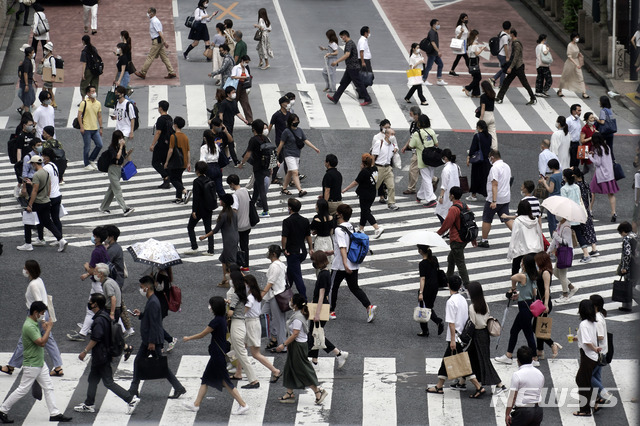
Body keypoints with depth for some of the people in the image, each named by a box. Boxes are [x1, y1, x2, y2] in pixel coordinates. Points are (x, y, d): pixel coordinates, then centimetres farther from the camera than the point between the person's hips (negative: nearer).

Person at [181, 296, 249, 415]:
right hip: (218, 355, 10)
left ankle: (243, 405, -3)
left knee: (226, 382, -4)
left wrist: (188, 338, 2)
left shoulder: (216, 321, -20)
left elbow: (202, 335, -12)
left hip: (218, 355, -10)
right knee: (206, 379, 15)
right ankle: (196, 404, 22)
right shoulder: (222, 320, 8)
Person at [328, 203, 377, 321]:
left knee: (333, 287, 12)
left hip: (340, 266, -7)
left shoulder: (339, 230, -18)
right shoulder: (351, 227, 9)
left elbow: (343, 248, -27)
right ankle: (369, 306, -7)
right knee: (354, 287, 12)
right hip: (354, 265, 7)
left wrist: (345, 264, -34)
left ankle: (331, 311, 22)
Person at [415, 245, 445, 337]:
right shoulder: (434, 259, 2)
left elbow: (423, 278, -22)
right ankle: (438, 321, -3)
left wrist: (421, 293, -23)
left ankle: (425, 331, 13)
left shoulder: (422, 264, -18)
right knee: (429, 307, 20)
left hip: (426, 287, -7)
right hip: (435, 286, 7)